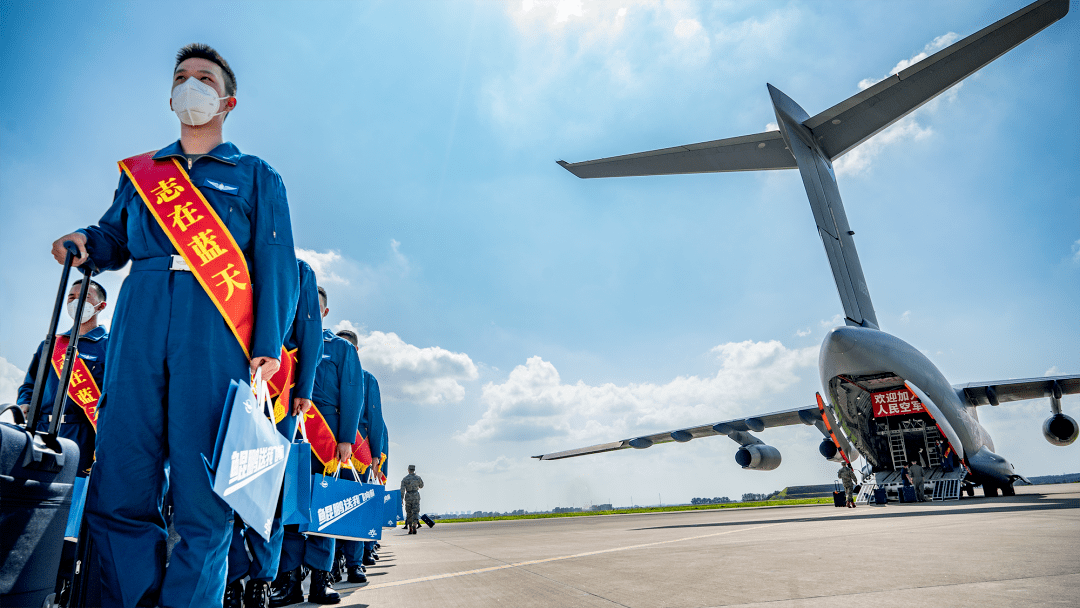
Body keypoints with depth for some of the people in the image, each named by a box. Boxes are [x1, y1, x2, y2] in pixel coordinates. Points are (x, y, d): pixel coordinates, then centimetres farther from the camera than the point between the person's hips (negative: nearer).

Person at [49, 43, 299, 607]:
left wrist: (268, 346, -8)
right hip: (140, 322, 4)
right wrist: (84, 242, -1)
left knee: (203, 498, -5)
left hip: (216, 328, -3)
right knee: (118, 489, 1)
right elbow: (114, 238, 25)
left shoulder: (256, 176, 15)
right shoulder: (139, 171, 26)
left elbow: (275, 264, 4)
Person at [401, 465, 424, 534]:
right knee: (416, 512, -3)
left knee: (409, 513, 14)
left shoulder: (404, 478, -2)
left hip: (408, 497, 1)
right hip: (416, 496, -1)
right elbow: (421, 485, 17)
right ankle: (414, 526, -26)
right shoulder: (418, 477, 0)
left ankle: (410, 529, 17)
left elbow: (402, 490, -8)